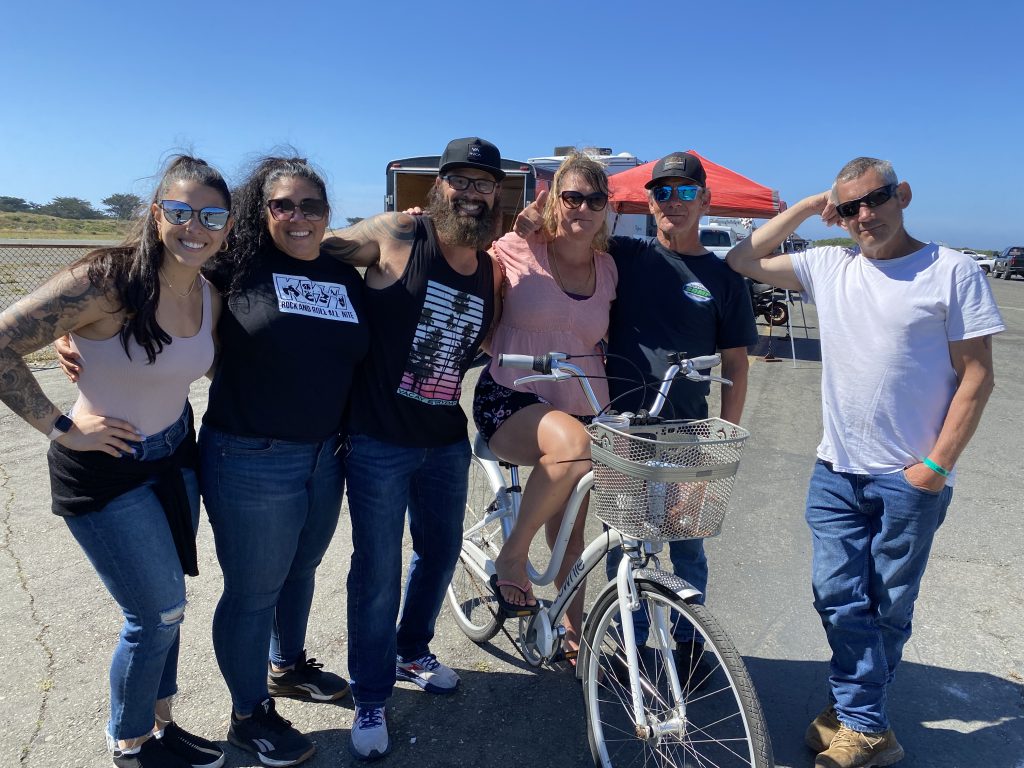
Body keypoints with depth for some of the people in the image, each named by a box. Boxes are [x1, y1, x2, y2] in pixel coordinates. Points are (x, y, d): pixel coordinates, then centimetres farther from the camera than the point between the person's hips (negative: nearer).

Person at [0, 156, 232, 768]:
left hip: (175, 458, 6)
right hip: (106, 469, -6)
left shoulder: (211, 297, -2)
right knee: (162, 612, 3)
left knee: (160, 609, 16)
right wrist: (59, 426, -19)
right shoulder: (107, 279, -23)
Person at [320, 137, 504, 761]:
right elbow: (319, 249, -1)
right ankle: (371, 699, 27)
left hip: (447, 440, 6)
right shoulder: (397, 234, -10)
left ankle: (413, 652, 47)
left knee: (442, 551, 20)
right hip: (380, 439, -5)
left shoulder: (492, 271, 5)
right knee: (378, 572, 4)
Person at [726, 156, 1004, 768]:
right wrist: (807, 208, 4)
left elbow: (976, 375, -6)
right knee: (839, 598, 4)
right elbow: (743, 261, 9)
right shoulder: (828, 266, 5)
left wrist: (937, 464, -11)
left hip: (911, 479, -3)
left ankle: (858, 714, 29)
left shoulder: (953, 270, -6)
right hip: (836, 471, 3)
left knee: (890, 607, 12)